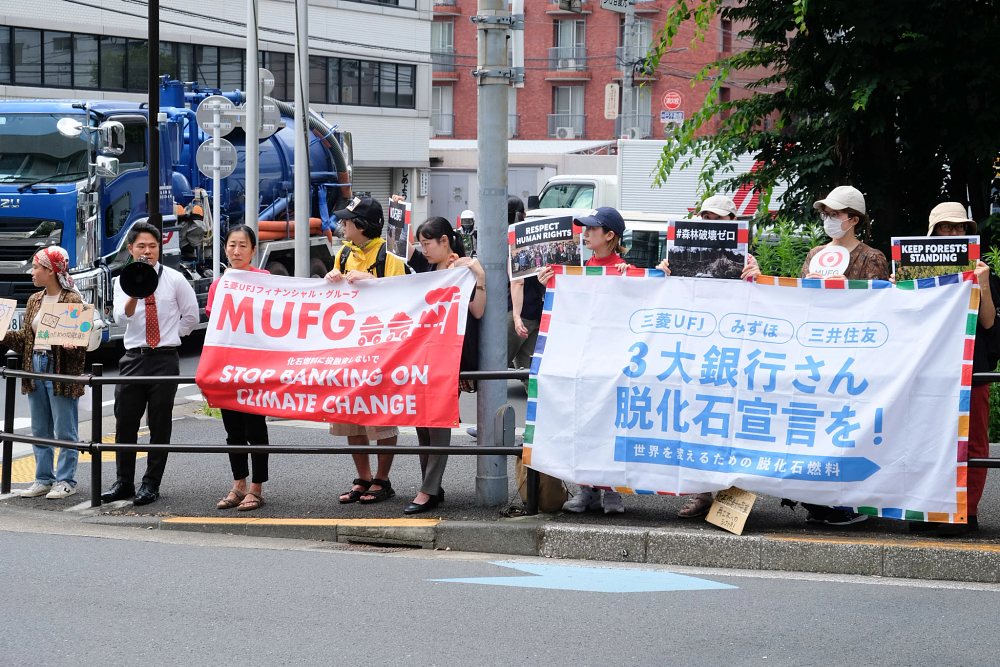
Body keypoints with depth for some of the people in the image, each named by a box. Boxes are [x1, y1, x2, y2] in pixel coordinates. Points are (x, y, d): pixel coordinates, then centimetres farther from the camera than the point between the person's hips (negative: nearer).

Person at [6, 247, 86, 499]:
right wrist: (4, 336, 2)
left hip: (61, 370, -8)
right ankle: (43, 479, 18)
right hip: (36, 366, 8)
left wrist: (71, 345, -29)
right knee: (40, 430, 11)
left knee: (64, 431, -1)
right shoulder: (35, 301, 13)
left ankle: (66, 481, 6)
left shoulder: (72, 300, -8)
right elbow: (25, 337, 14)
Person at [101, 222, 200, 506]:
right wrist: (135, 293, -30)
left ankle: (151, 484, 7)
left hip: (164, 357, -1)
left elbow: (191, 316, 12)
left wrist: (171, 336, 7)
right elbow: (121, 317, -13)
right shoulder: (123, 281, 3)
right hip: (133, 357, 1)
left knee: (160, 424, 0)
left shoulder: (175, 280, 2)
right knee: (125, 422, 3)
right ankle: (124, 482, 13)